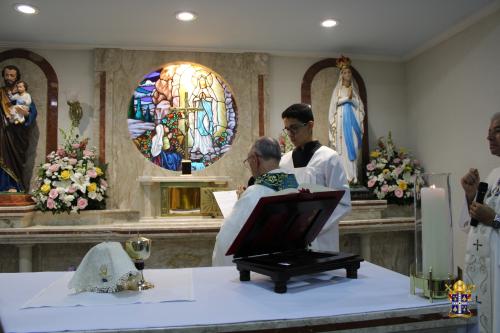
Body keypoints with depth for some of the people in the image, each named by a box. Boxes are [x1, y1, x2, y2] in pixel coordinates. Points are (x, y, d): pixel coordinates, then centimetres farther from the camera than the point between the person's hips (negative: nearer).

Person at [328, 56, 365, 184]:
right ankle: (345, 176, -11)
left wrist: (352, 98, -4)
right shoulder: (338, 89, 8)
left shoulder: (354, 89, 17)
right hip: (342, 120, -3)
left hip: (353, 120, 3)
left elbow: (360, 105, 12)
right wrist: (346, 97, -8)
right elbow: (334, 103, -4)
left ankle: (353, 176, -1)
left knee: (353, 147, -2)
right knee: (343, 147, -10)